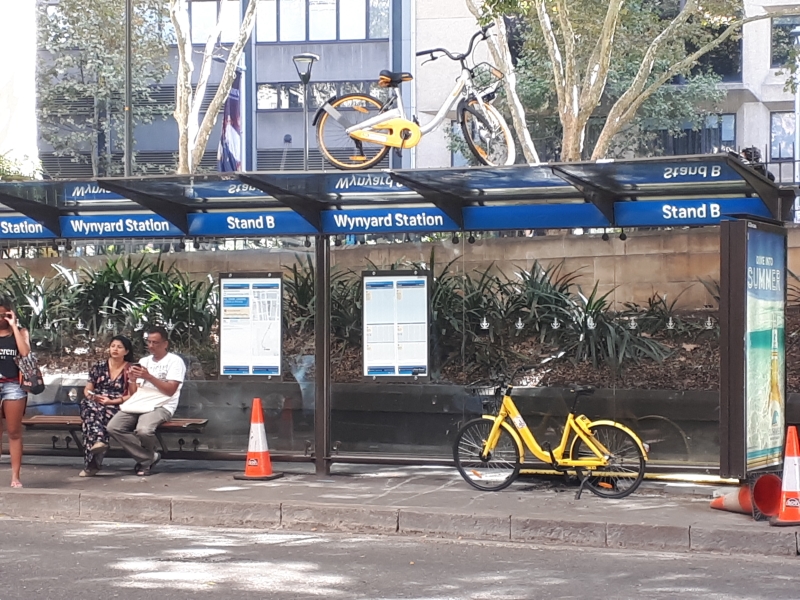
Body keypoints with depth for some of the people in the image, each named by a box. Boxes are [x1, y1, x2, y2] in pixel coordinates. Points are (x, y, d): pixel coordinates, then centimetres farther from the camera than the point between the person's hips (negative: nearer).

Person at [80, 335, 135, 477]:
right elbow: (87, 390, 18)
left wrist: (111, 401, -12)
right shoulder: (99, 367, 16)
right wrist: (91, 396, -6)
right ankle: (98, 440, -57)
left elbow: (132, 396, -1)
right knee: (89, 407, -36)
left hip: (117, 407, -3)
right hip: (96, 403, 3)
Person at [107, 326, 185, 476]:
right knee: (113, 427, -20)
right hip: (138, 405, 6)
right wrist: (133, 380, -2)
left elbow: (170, 390, -11)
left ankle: (146, 458, -1)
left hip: (160, 406, -6)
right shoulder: (143, 361, 22)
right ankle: (148, 458, -9)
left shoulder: (175, 361, 1)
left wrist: (149, 377, -15)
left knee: (143, 430, -37)